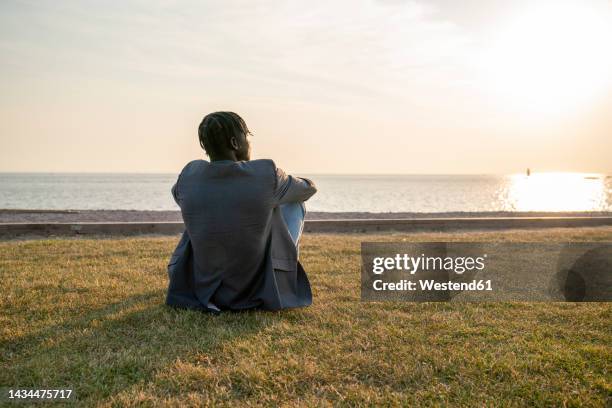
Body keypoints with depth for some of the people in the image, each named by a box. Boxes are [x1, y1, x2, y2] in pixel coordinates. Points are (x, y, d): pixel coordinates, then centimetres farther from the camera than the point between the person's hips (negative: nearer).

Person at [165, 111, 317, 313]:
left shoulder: (190, 173, -11)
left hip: (202, 289, 3)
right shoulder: (267, 173, -19)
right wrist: (279, 192, 26)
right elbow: (308, 188, 4)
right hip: (262, 292, -3)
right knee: (294, 203, 14)